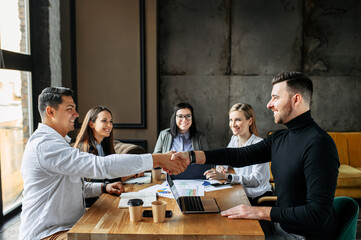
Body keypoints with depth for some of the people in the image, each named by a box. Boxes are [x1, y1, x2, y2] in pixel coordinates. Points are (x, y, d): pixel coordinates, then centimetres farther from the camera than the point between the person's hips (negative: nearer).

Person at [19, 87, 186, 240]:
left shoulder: (53, 142, 16)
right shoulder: (44, 145, -21)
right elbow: (101, 165, -31)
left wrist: (103, 188, 5)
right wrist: (157, 160, -30)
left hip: (69, 226, 10)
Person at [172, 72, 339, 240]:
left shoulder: (318, 144, -24)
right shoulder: (279, 138, 5)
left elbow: (318, 214, -28)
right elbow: (241, 155, 1)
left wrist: (261, 212, -28)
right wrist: (191, 156, -7)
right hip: (281, 223, 7)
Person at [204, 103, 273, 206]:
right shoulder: (234, 139, 5)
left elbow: (256, 179, -26)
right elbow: (223, 161, 13)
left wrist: (226, 177, -35)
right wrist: (220, 168, -12)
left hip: (260, 197, -6)